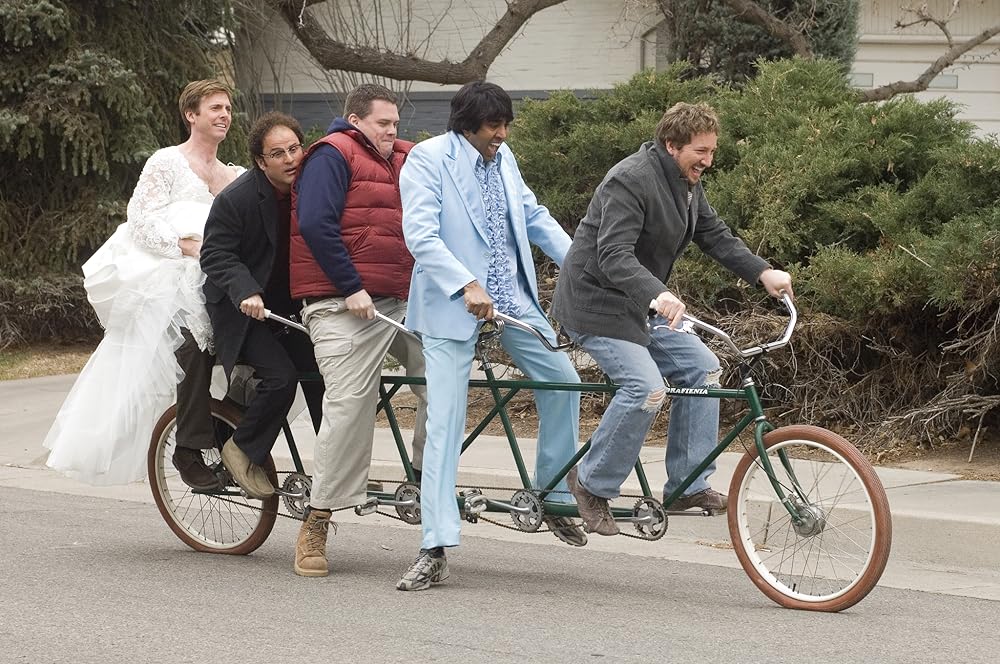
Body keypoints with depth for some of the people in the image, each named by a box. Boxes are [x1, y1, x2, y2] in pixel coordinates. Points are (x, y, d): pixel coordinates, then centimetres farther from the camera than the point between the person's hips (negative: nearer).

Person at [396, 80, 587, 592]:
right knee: (445, 422, -8)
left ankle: (553, 497, 22)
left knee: (562, 380, 1)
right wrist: (467, 286, -30)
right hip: (453, 303, -6)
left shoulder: (503, 159, 9)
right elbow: (421, 235, -20)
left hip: (510, 297, 6)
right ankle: (435, 550, -7)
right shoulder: (428, 159, -11)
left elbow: (534, 217, 15)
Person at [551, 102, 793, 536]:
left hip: (641, 303, 10)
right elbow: (614, 256, -33)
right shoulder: (630, 181, -23)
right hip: (596, 302, -10)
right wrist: (657, 295, -50)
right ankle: (592, 485, -8)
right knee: (646, 388, -24)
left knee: (702, 368, 3)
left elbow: (716, 237, 11)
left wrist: (763, 273, -4)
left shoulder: (687, 184, 8)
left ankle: (688, 485, 8)